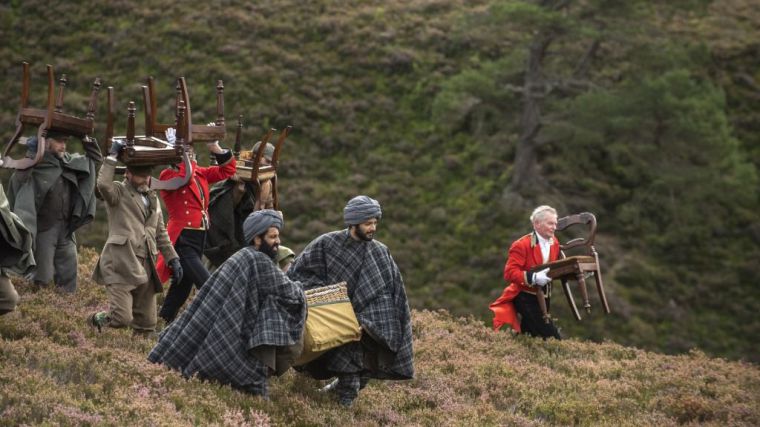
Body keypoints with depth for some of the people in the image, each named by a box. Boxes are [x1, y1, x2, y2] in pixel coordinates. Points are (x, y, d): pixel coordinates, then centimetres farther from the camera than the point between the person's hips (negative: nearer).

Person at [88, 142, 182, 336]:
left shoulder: (152, 198, 23)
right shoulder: (118, 193, 2)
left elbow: (161, 233, 27)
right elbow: (103, 184, -21)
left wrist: (173, 258, 20)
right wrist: (112, 156, -14)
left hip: (145, 267, 7)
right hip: (121, 264, -7)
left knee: (146, 324, 5)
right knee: (122, 318, -15)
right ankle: (97, 320, 14)